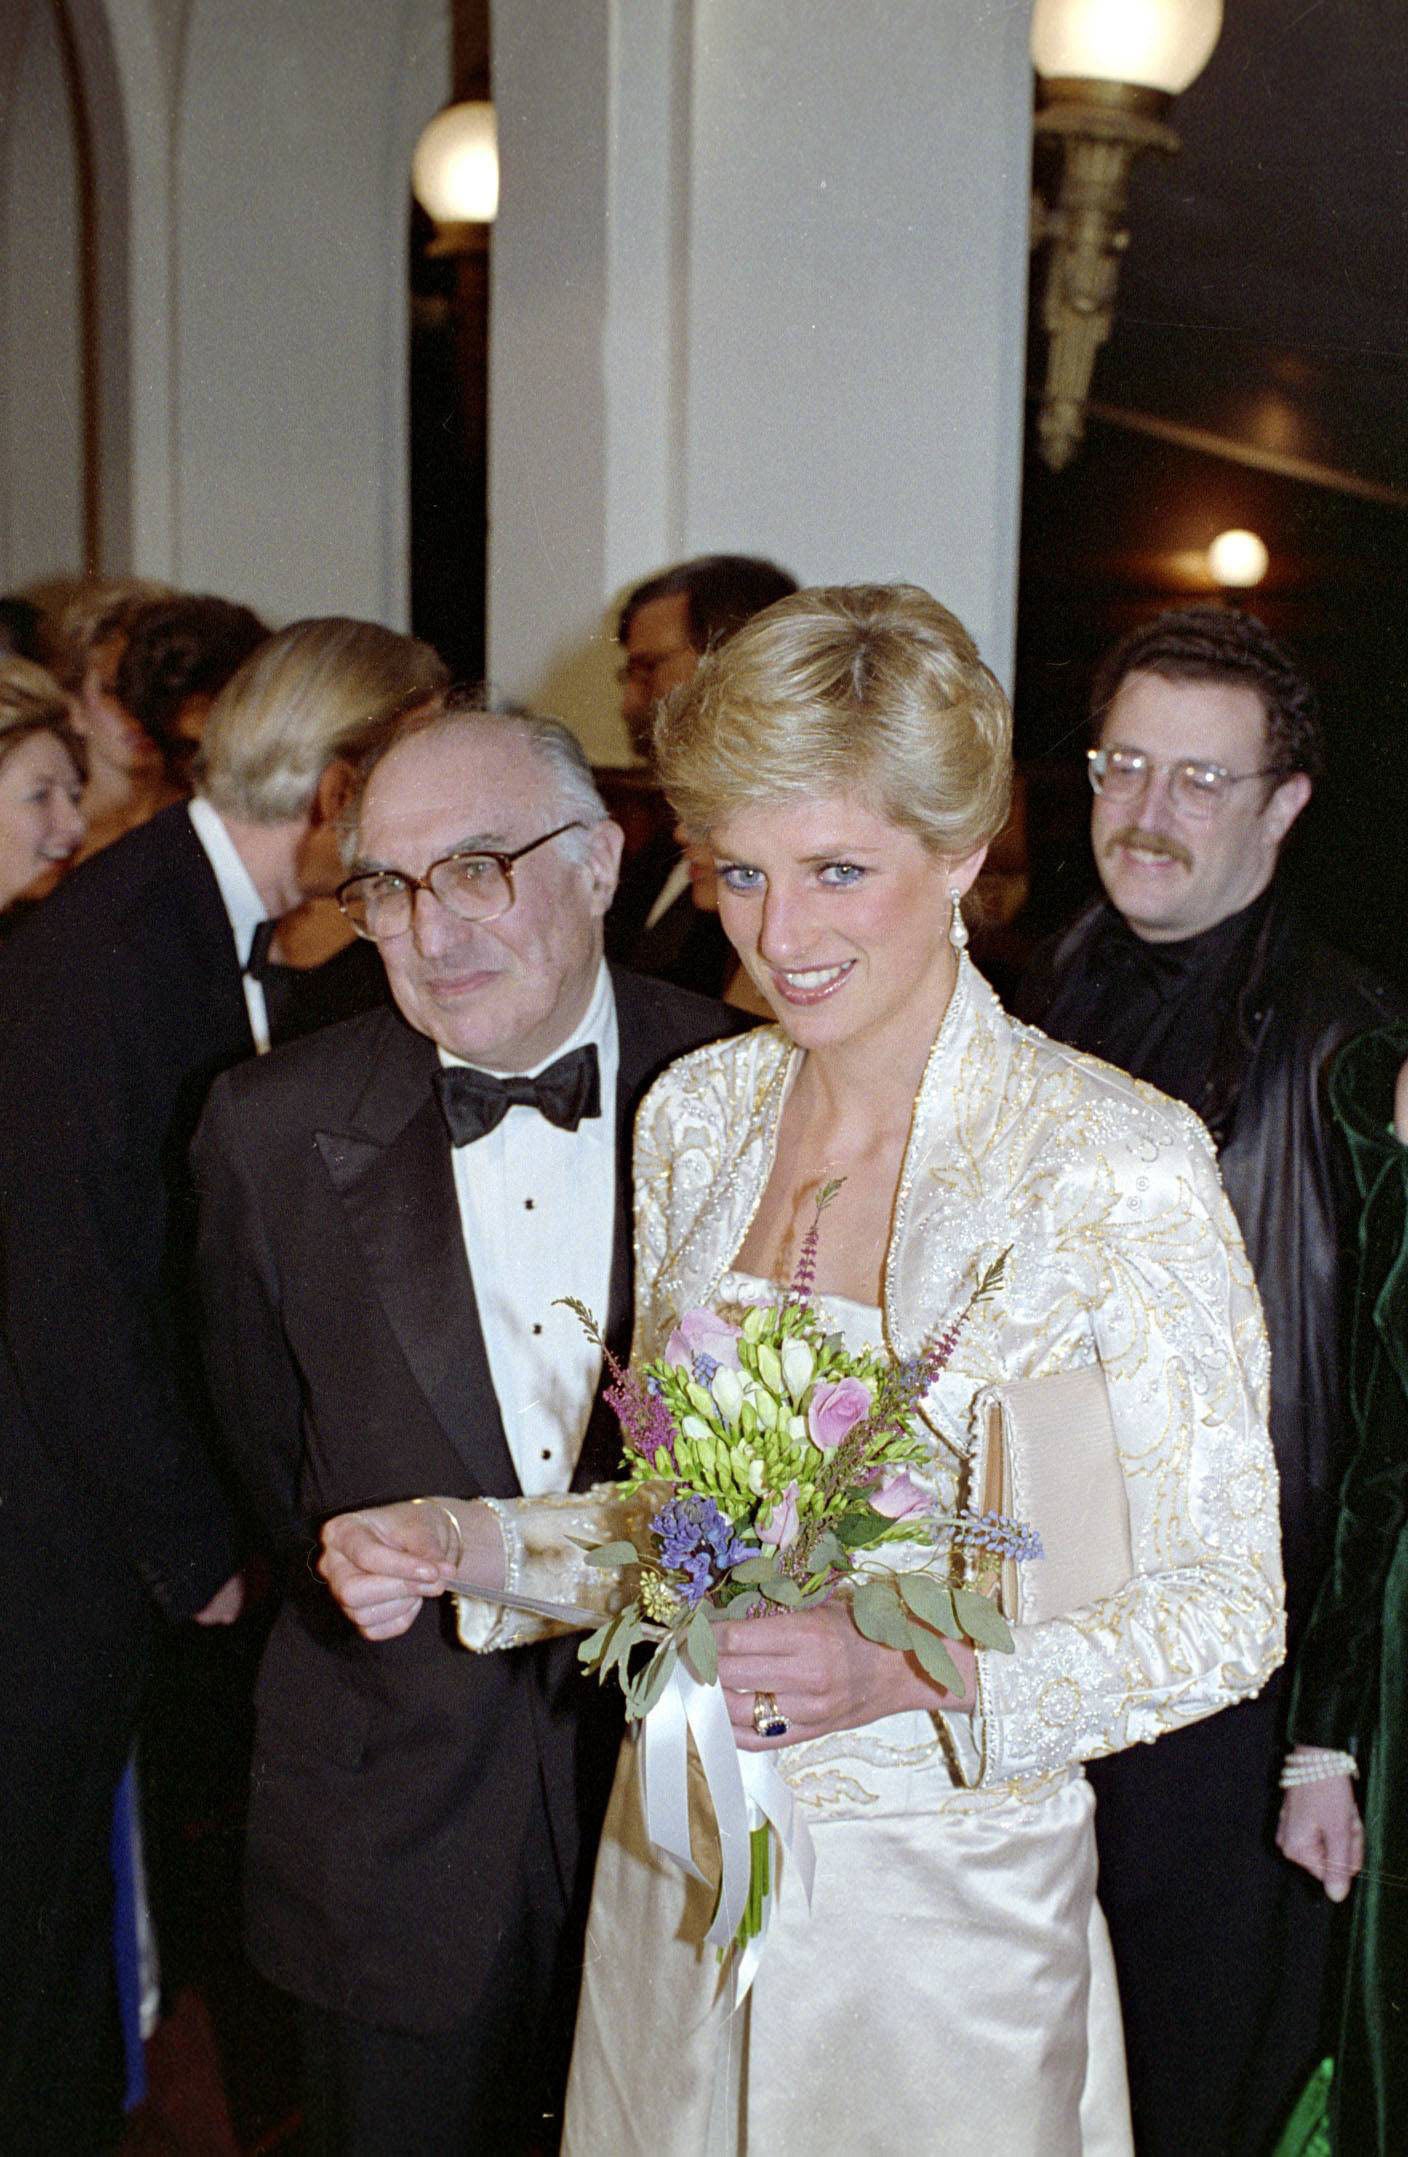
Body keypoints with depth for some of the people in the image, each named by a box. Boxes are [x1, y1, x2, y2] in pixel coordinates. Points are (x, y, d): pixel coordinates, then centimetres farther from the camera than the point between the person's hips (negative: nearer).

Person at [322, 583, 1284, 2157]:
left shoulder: (1118, 1162, -18)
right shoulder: (694, 1113, -1)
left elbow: (1225, 1612, -14)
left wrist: (909, 1672, -27)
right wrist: (463, 1544, -7)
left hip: (947, 1905, -4)